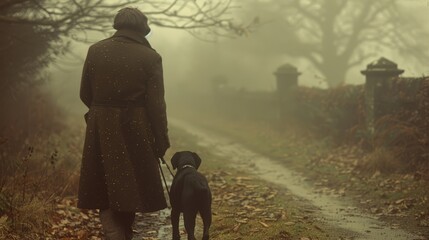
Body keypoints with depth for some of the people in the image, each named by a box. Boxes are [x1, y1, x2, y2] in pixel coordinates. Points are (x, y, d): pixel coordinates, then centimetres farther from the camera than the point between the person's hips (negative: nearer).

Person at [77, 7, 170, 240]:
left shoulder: (96, 51, -1)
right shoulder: (150, 57, -7)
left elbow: (85, 94, 5)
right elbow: (156, 104, -7)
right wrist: (161, 141, 0)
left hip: (101, 132, 1)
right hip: (135, 131, -1)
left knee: (107, 194, 6)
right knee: (130, 189, 14)